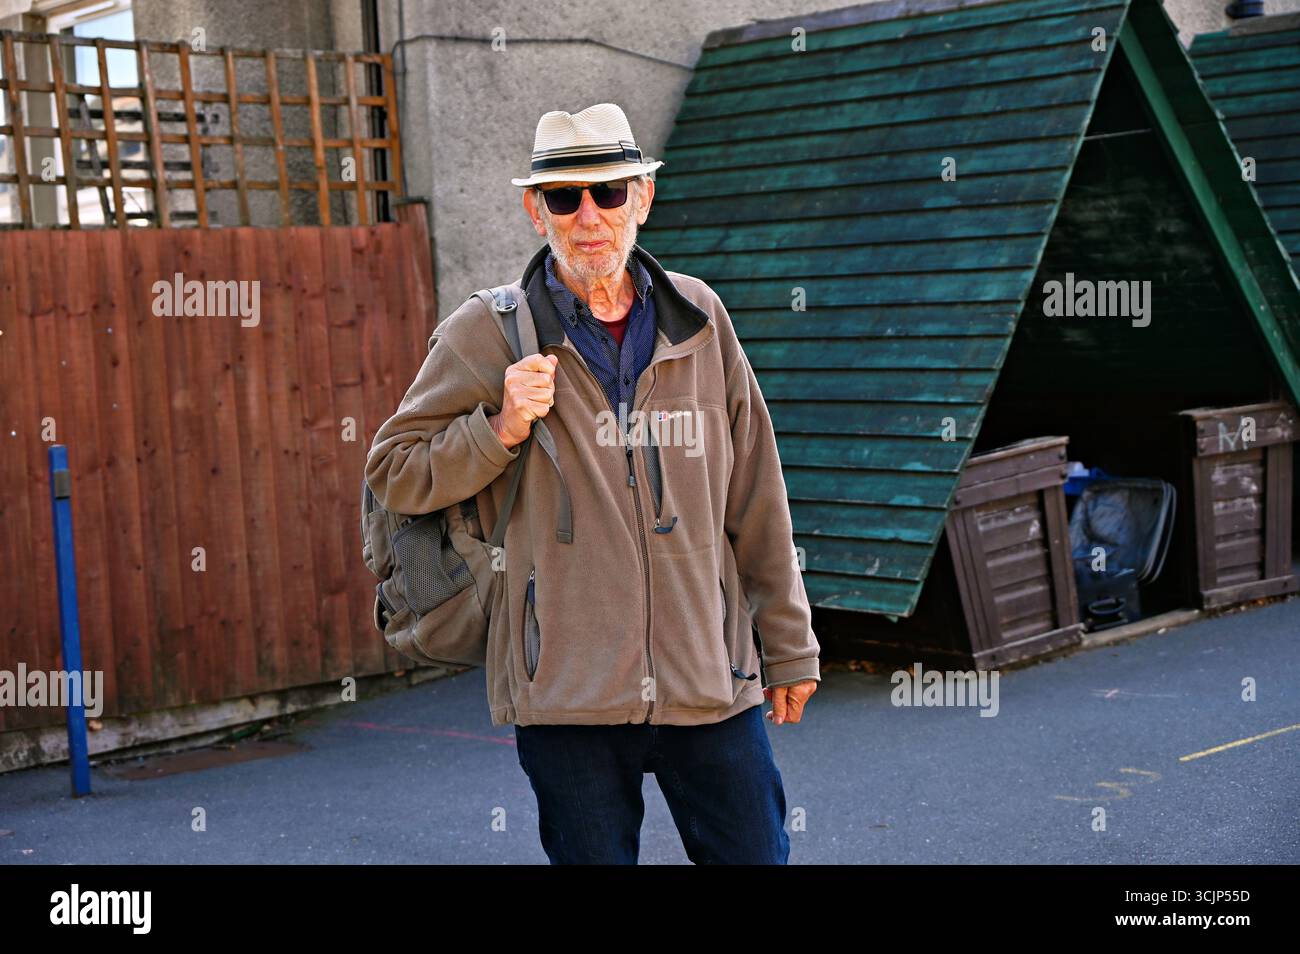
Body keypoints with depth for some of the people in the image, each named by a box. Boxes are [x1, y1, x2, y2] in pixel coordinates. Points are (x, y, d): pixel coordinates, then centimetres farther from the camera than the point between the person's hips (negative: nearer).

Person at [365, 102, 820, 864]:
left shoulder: (699, 320, 7)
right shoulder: (487, 333, -1)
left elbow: (756, 498, 11)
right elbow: (394, 473, 2)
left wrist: (788, 644, 13)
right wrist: (502, 428, -14)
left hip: (713, 681, 2)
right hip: (567, 691, -2)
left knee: (756, 853, 8)